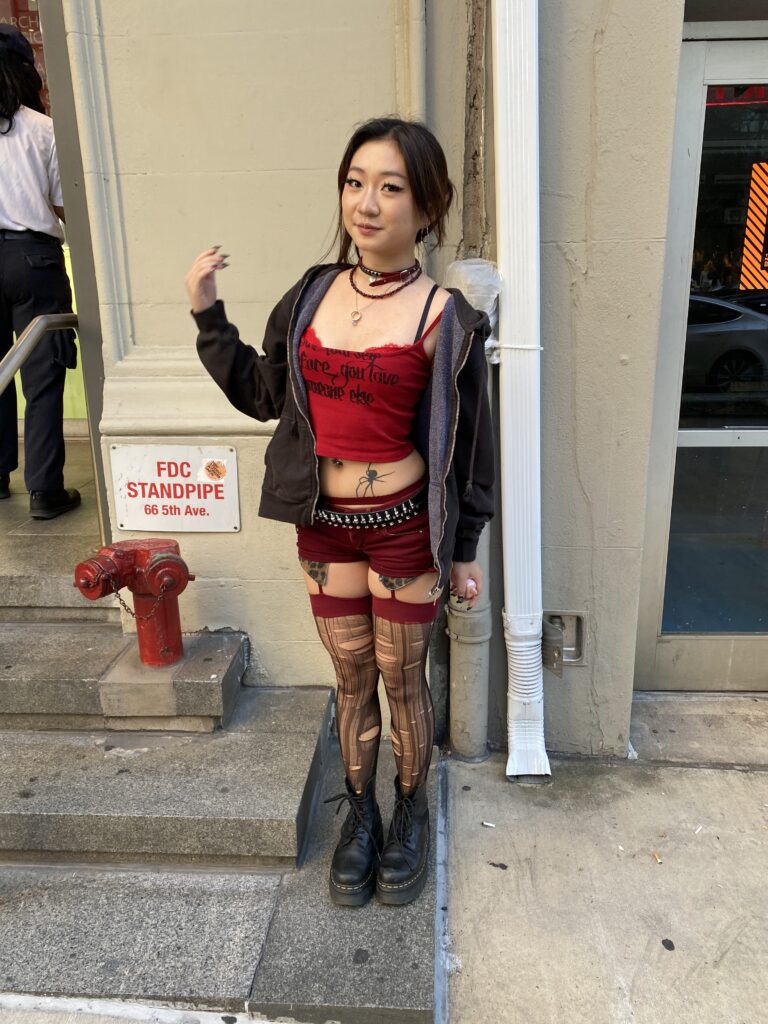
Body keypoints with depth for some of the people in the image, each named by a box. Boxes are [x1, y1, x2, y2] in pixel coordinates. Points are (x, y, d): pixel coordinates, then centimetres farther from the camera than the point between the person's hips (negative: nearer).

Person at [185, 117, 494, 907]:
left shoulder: (442, 317, -11)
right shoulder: (312, 294, 2)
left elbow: (466, 445, -5)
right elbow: (262, 394, 12)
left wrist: (464, 551, -2)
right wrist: (207, 314, 4)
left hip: (405, 525, -3)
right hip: (324, 523, 4)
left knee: (402, 678, 13)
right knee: (352, 677, 17)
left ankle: (411, 813, 39)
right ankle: (360, 812, 40)